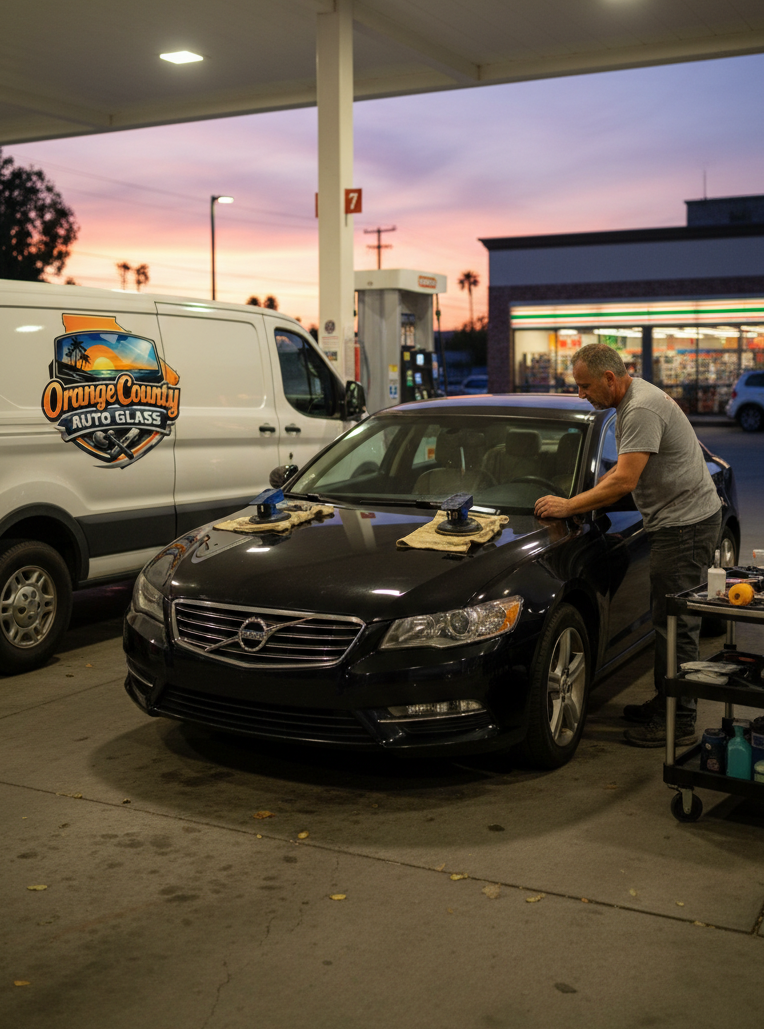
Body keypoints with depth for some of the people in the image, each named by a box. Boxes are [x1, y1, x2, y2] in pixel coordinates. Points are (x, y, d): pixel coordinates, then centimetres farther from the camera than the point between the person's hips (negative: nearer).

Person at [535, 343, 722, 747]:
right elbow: (623, 468, 23)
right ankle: (665, 704, 27)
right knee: (669, 620, 17)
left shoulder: (643, 410, -21)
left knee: (675, 624, -7)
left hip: (687, 523, -11)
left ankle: (679, 724, 0)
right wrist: (586, 495, 11)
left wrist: (569, 506, -19)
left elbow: (625, 481, -26)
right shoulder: (629, 402, 13)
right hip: (676, 521, 11)